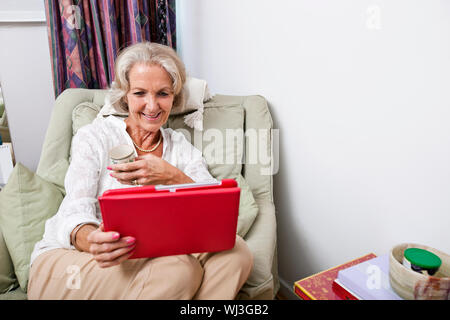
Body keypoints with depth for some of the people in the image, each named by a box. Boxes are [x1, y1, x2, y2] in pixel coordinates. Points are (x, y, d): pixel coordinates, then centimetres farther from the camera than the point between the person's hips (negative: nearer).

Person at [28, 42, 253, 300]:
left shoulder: (181, 147, 7)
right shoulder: (95, 136, -2)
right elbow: (76, 211, -11)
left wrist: (173, 177, -25)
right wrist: (91, 240, -36)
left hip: (145, 256, 4)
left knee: (236, 252, -21)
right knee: (179, 270, -32)